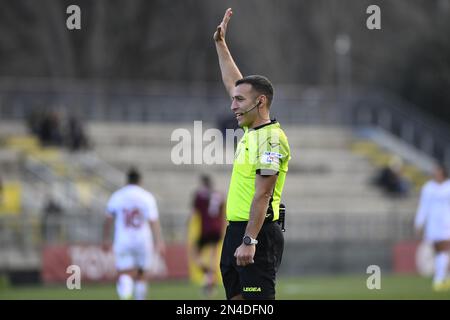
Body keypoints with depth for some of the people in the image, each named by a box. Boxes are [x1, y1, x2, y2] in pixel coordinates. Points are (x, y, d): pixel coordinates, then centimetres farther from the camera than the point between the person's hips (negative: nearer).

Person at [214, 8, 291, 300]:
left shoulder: (271, 139, -14)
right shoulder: (251, 131, 13)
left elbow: (262, 195, -20)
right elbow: (233, 83, 27)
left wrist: (249, 241, -24)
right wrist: (220, 44, 30)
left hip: (258, 233, -10)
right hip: (236, 231, 10)